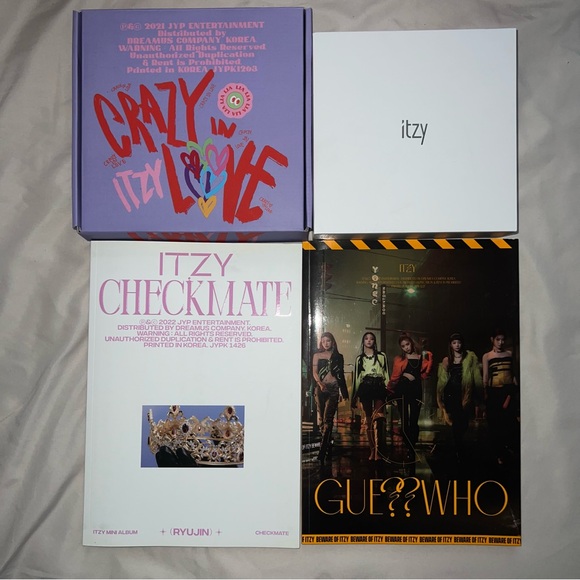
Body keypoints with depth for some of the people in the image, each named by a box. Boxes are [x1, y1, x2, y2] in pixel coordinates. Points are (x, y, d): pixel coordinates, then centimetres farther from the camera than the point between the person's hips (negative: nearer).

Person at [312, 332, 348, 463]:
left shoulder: (338, 357, 13)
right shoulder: (317, 355, 11)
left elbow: (341, 375, 17)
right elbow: (314, 372, 2)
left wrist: (344, 392, 16)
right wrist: (320, 384, -16)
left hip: (333, 388, -1)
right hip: (320, 388, 1)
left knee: (328, 417, -12)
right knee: (321, 417, 2)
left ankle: (322, 451, -17)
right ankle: (328, 445, 15)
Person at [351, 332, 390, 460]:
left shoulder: (381, 356, 12)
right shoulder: (359, 358, 17)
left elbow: (386, 374, 11)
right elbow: (356, 377, 17)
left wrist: (388, 391, 2)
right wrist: (354, 396, 14)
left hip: (379, 387, -2)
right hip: (365, 388, 2)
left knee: (378, 418, -19)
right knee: (369, 419, 3)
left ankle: (378, 451, -22)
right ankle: (372, 450, 7)